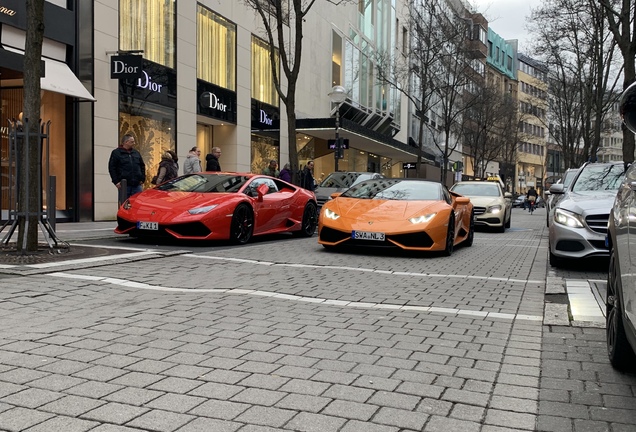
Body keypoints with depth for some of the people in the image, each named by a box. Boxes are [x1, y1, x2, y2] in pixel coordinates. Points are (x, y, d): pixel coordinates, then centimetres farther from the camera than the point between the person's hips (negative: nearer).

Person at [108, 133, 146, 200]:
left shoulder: (136, 153, 15)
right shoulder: (116, 153, 2)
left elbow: (142, 166, 21)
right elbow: (112, 168, -2)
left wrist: (142, 179, 11)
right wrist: (116, 181, -9)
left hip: (137, 185, 4)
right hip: (124, 185, -4)